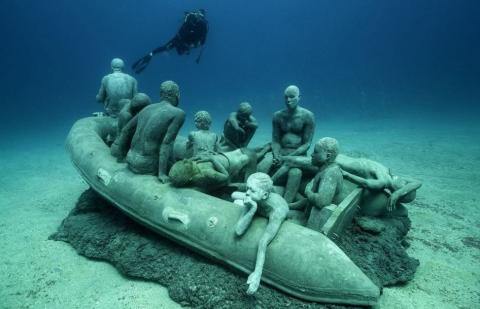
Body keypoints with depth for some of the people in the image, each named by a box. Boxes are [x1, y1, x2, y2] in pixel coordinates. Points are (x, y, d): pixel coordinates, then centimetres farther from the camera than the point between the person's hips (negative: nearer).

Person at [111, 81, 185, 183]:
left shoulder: (148, 108, 10)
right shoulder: (179, 113, -10)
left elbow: (126, 131, 16)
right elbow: (167, 143, -20)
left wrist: (117, 153, 26)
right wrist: (162, 173, -19)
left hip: (132, 161, 7)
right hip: (147, 166, -7)